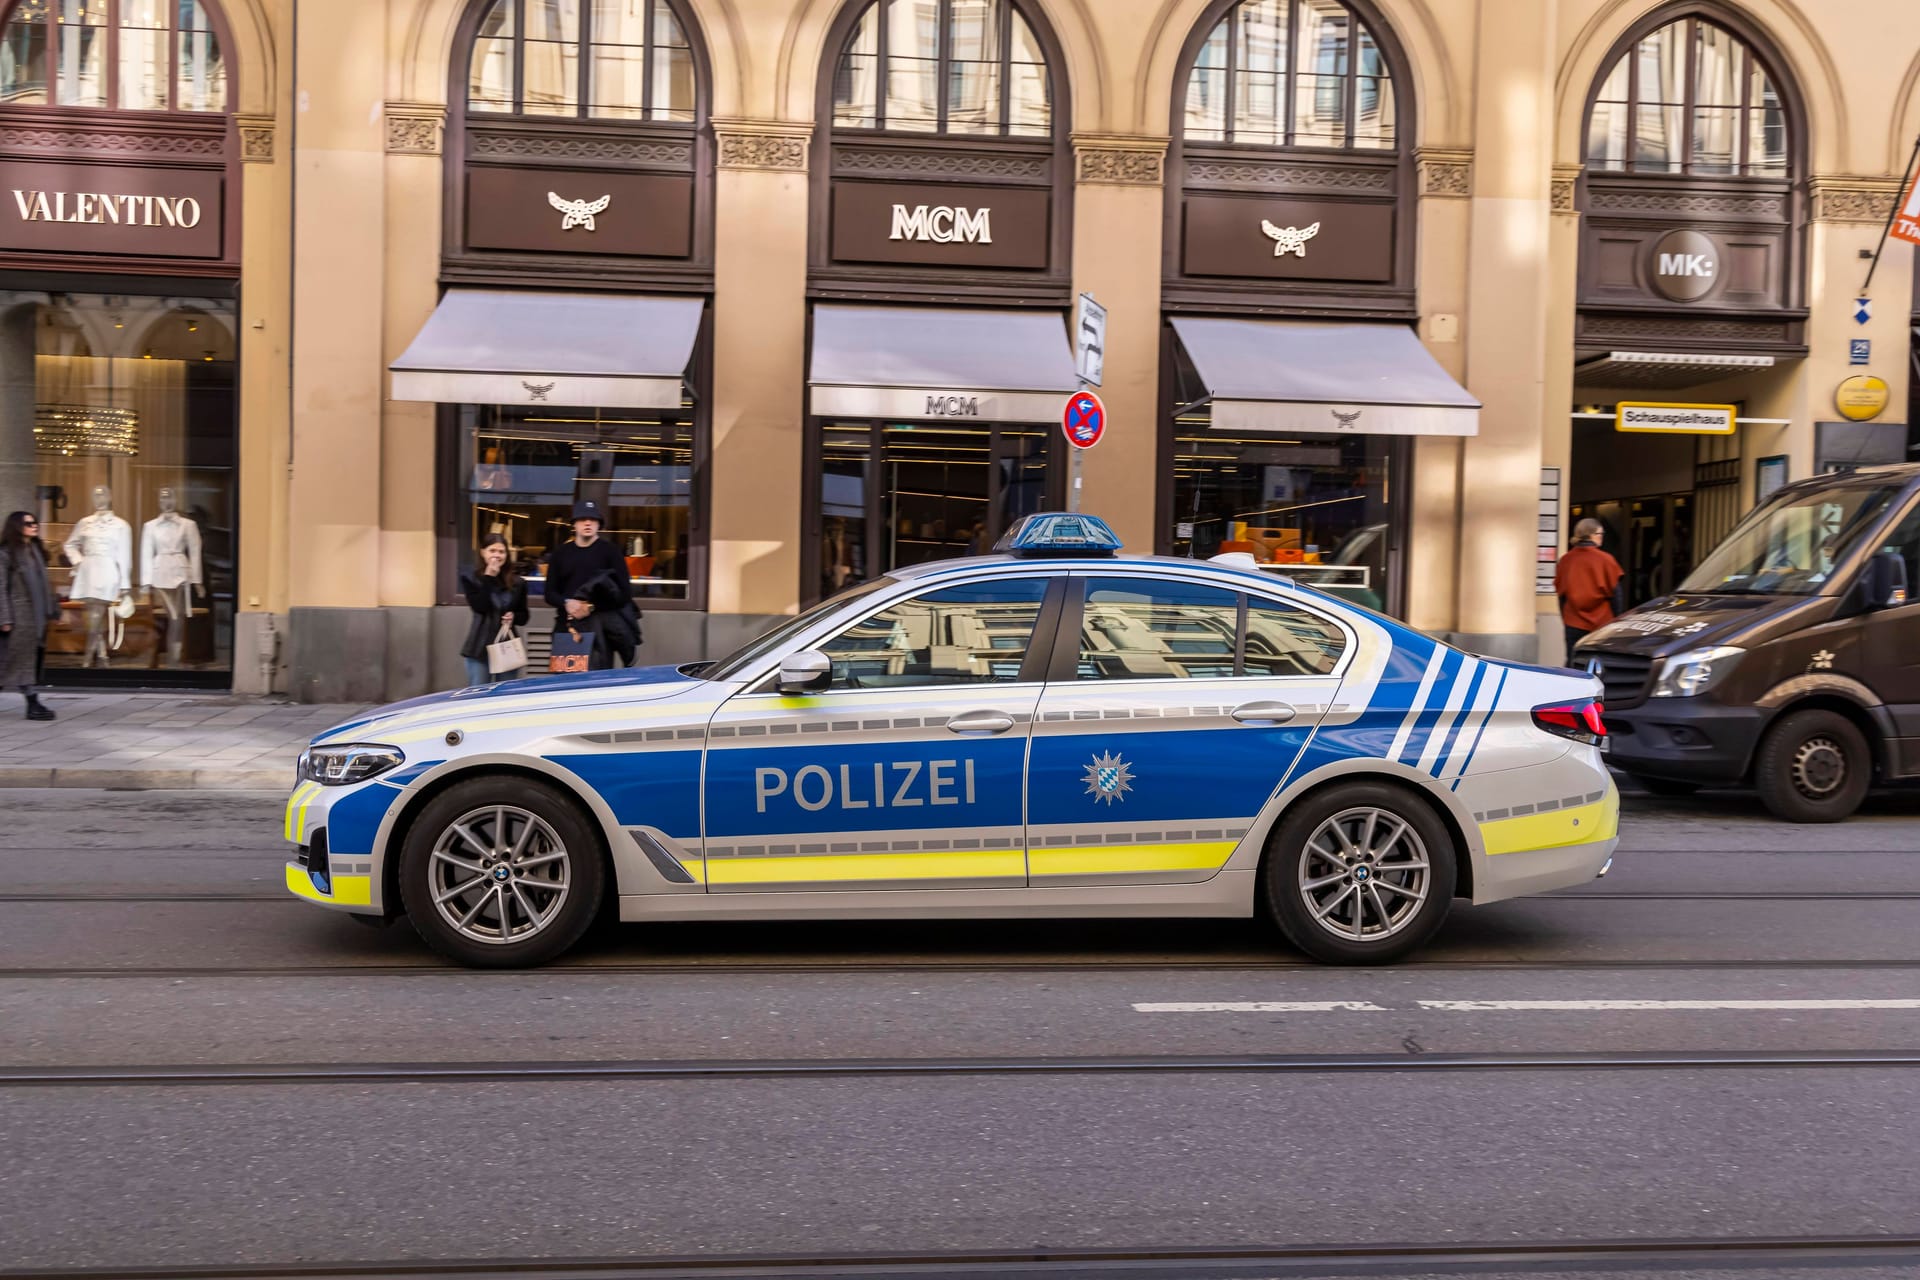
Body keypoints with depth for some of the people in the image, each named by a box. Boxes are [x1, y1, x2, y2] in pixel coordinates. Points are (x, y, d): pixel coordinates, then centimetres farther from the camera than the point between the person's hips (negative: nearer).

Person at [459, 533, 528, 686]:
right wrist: (488, 578, -15)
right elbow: (480, 607, -15)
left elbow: (524, 615, 14)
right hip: (481, 647, -3)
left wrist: (514, 617, -8)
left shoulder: (516, 582, 8)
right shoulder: (470, 578, 0)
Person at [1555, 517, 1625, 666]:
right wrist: (1615, 620, 10)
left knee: (1573, 666, 7)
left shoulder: (1565, 560, 1)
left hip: (1573, 624, 3)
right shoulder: (1605, 560, -9)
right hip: (1601, 624, -3)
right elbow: (1614, 592, -3)